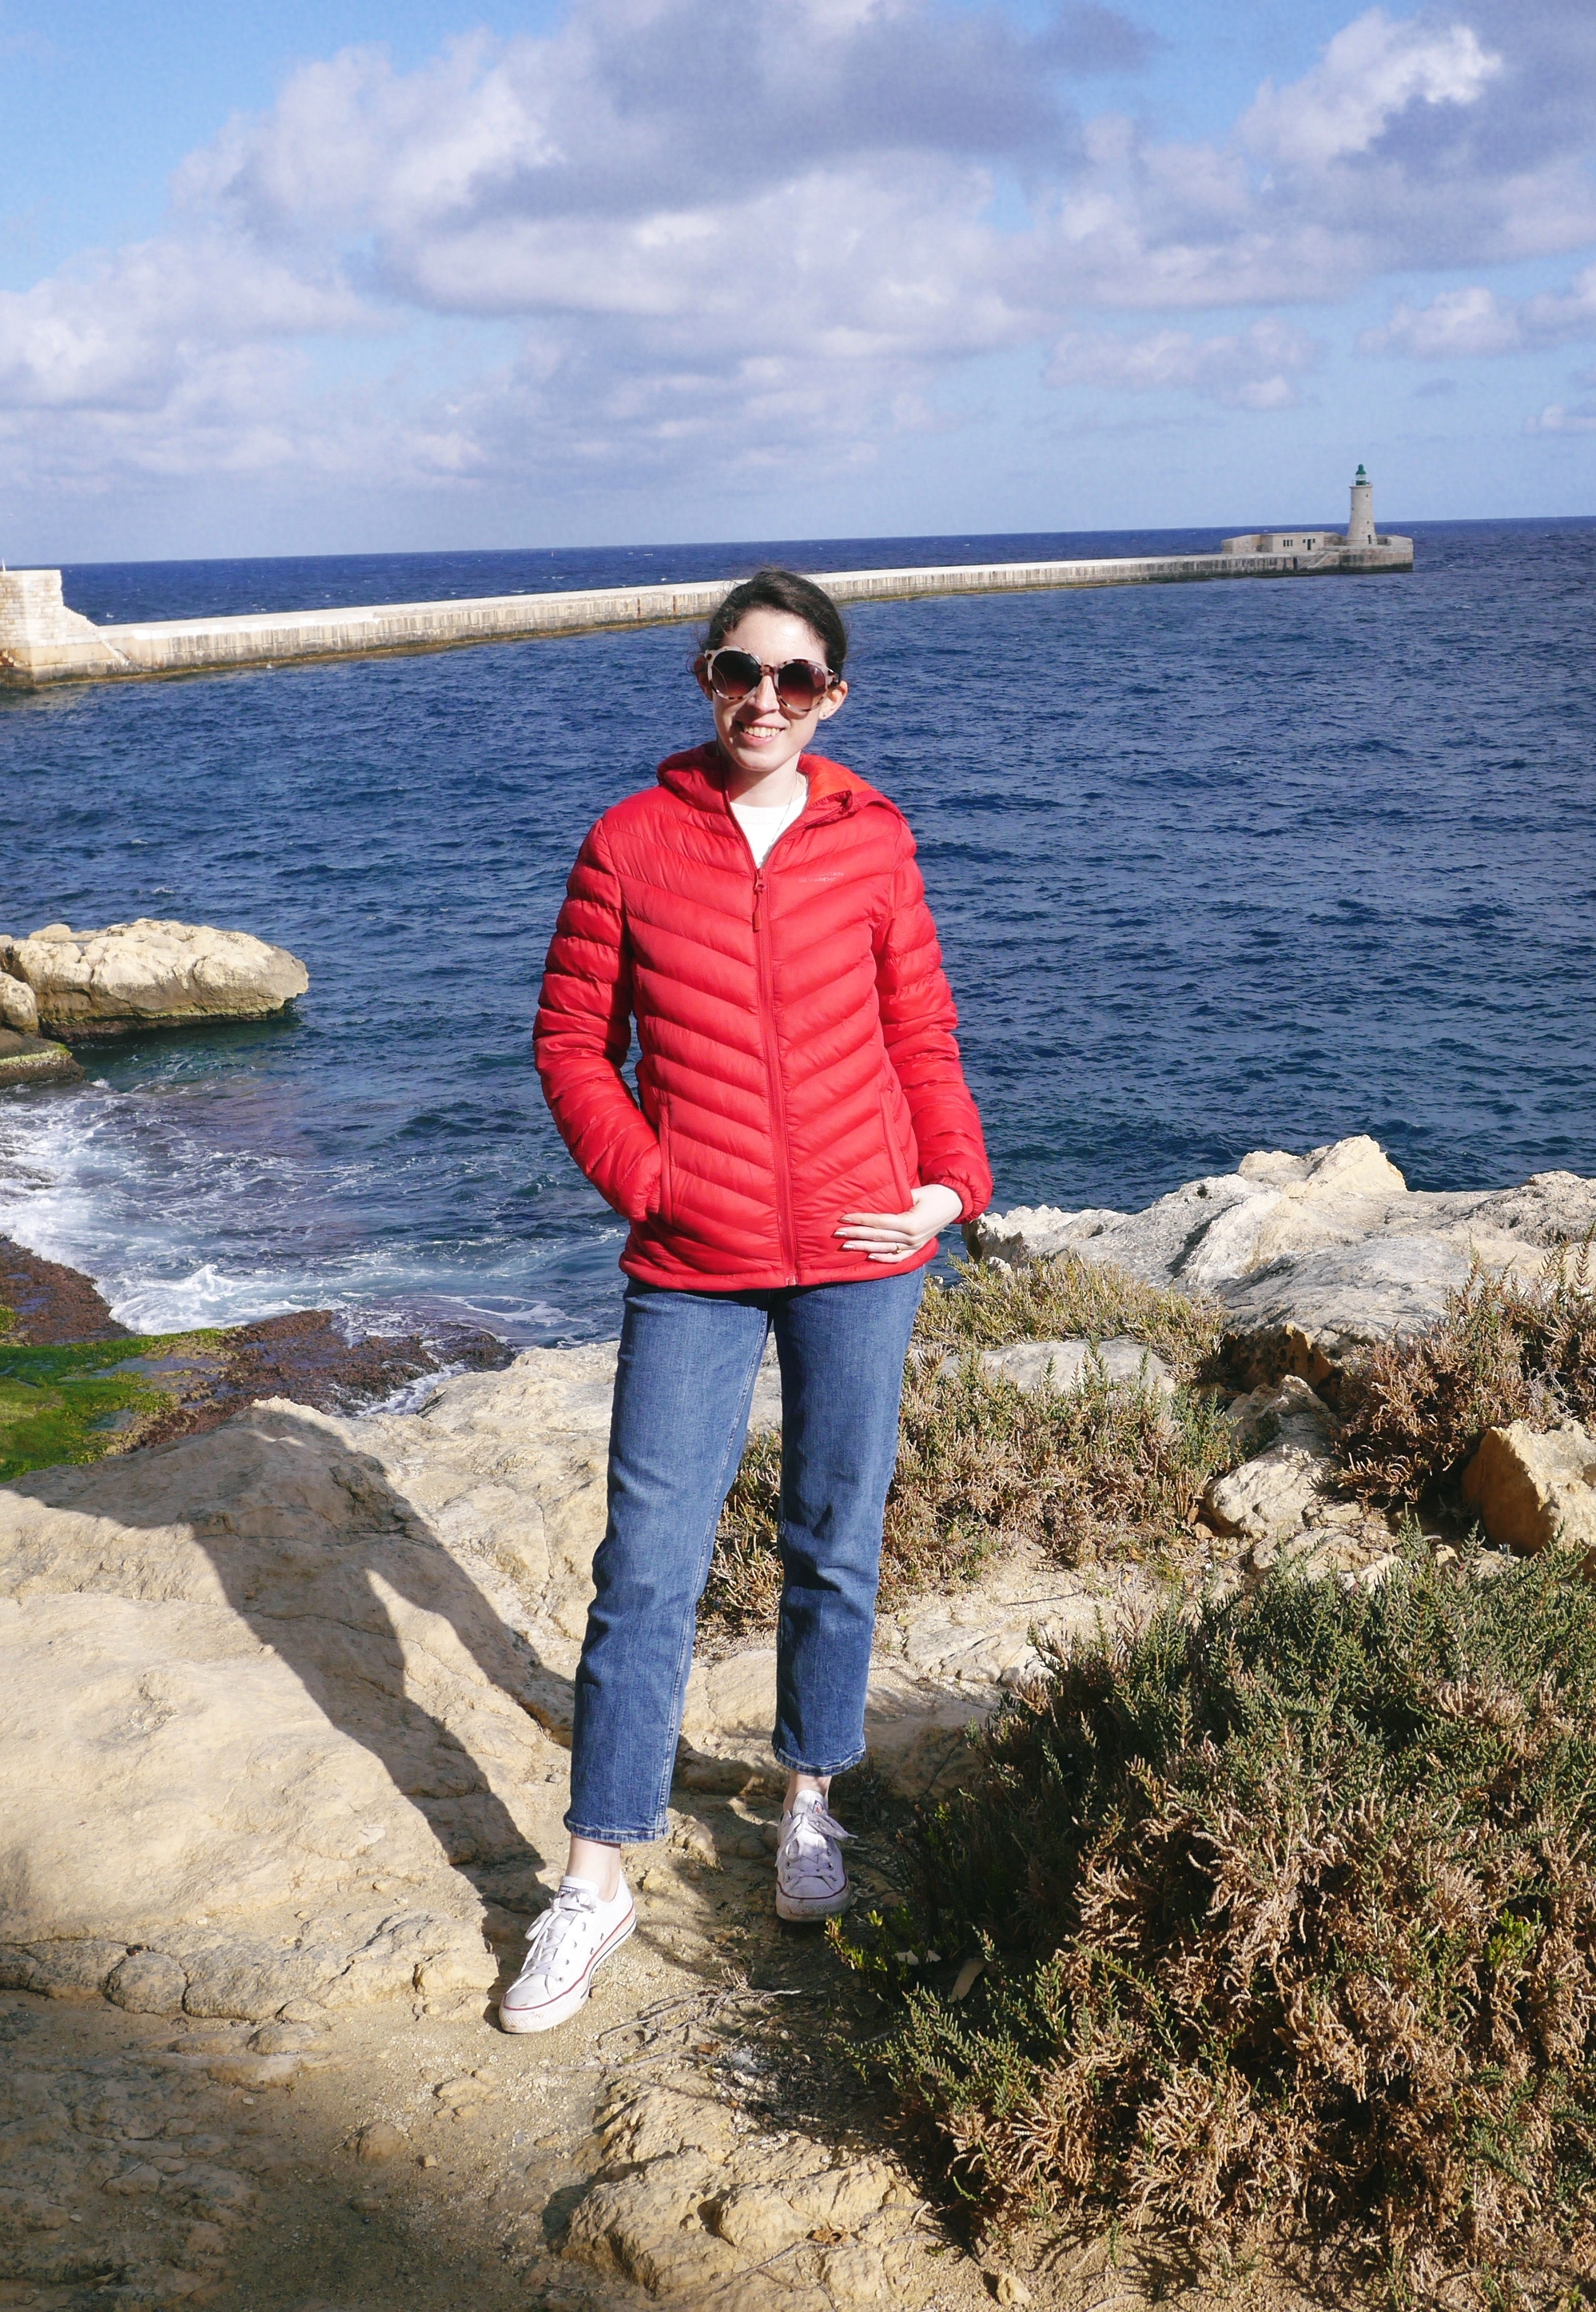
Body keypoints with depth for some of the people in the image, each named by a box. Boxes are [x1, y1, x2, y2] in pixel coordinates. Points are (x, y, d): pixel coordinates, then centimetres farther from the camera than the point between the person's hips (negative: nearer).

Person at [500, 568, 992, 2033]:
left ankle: (812, 1800, 32)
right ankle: (599, 1883, 10)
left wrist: (951, 1181, -3)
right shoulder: (631, 842, 1)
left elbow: (921, 1035, 9)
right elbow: (572, 1042, 4)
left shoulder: (871, 842, 4)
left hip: (858, 1252, 1)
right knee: (647, 1567, 0)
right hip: (692, 1265, -1)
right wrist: (642, 1179, -6)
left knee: (836, 1543, 12)